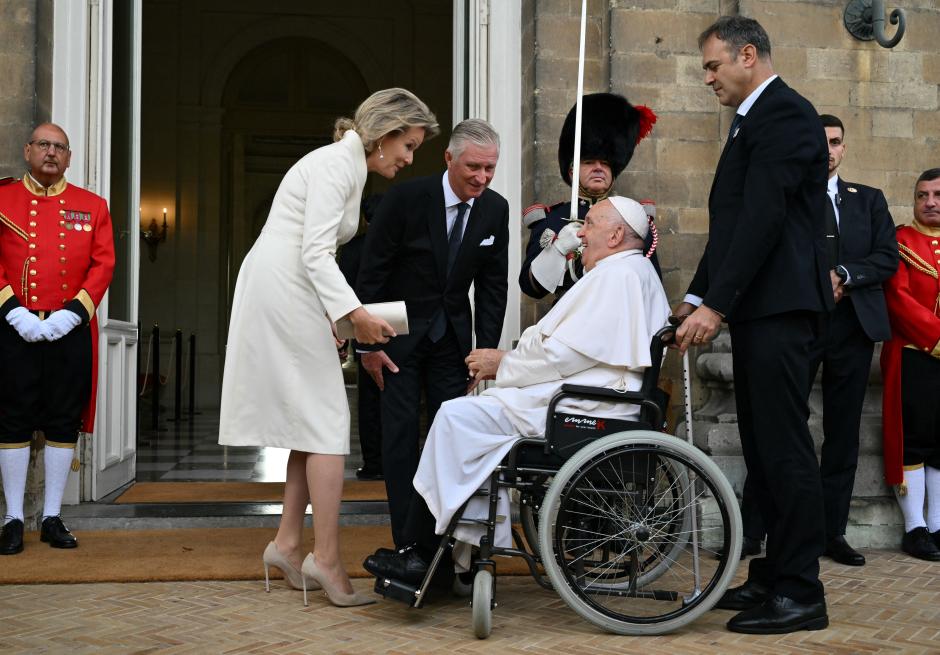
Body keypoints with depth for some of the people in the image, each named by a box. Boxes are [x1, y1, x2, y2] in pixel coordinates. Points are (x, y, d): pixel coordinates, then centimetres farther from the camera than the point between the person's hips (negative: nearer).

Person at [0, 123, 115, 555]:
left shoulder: (92, 206, 10)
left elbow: (103, 265, 3)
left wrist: (71, 314, -9)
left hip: (71, 330, 1)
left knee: (64, 423, 4)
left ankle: (52, 518, 14)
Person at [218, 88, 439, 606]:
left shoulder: (351, 169, 19)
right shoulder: (337, 162, -11)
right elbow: (315, 251, -20)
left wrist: (333, 315, 16)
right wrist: (354, 313, -28)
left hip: (288, 292, 10)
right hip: (283, 289, -10)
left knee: (313, 421, 10)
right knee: (327, 421, -9)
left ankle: (287, 543, 15)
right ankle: (326, 559, -7)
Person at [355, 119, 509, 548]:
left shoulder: (495, 210, -4)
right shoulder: (406, 198, -17)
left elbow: (492, 285, 2)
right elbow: (372, 272, -12)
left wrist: (487, 349, -4)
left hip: (452, 332, 4)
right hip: (401, 330, -3)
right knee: (401, 429, -4)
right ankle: (407, 541, 2)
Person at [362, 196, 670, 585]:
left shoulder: (617, 275, -11)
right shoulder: (635, 273, 22)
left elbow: (566, 354, -18)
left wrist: (504, 364, -4)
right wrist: (507, 361, 9)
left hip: (579, 409, -11)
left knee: (457, 417, -14)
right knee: (475, 414, 9)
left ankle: (423, 554, -7)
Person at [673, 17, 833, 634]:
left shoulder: (785, 113, -10)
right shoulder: (753, 121, 21)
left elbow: (763, 218, -18)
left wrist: (715, 305, -19)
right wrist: (698, 296, 14)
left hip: (778, 308, -10)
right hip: (752, 307, 10)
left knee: (784, 445, -6)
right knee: (763, 445, 11)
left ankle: (801, 592, 0)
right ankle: (774, 575, 19)